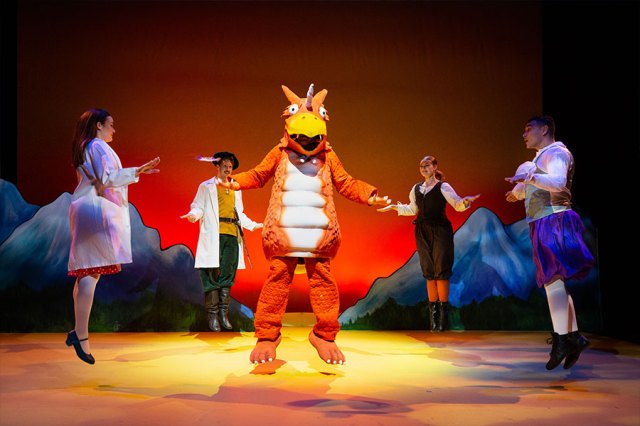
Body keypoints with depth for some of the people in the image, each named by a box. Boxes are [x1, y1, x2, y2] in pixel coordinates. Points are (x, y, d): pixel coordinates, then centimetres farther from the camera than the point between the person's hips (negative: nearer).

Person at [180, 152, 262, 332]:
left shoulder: (236, 190, 24)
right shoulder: (206, 187, 11)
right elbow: (198, 207, 4)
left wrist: (253, 225, 18)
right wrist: (193, 215, -17)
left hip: (232, 236, 4)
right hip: (213, 235, -4)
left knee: (227, 275, 2)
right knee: (212, 275, -6)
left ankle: (224, 313, 5)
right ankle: (212, 315, -3)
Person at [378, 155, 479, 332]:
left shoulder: (443, 187, -3)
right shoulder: (416, 188, 12)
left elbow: (458, 205, -9)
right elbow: (412, 210, 22)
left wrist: (465, 201, -29)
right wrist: (394, 207, 14)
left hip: (440, 231, -5)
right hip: (422, 232, 5)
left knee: (441, 271, -5)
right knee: (428, 273, 6)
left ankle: (443, 312, 3)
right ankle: (433, 312, 13)